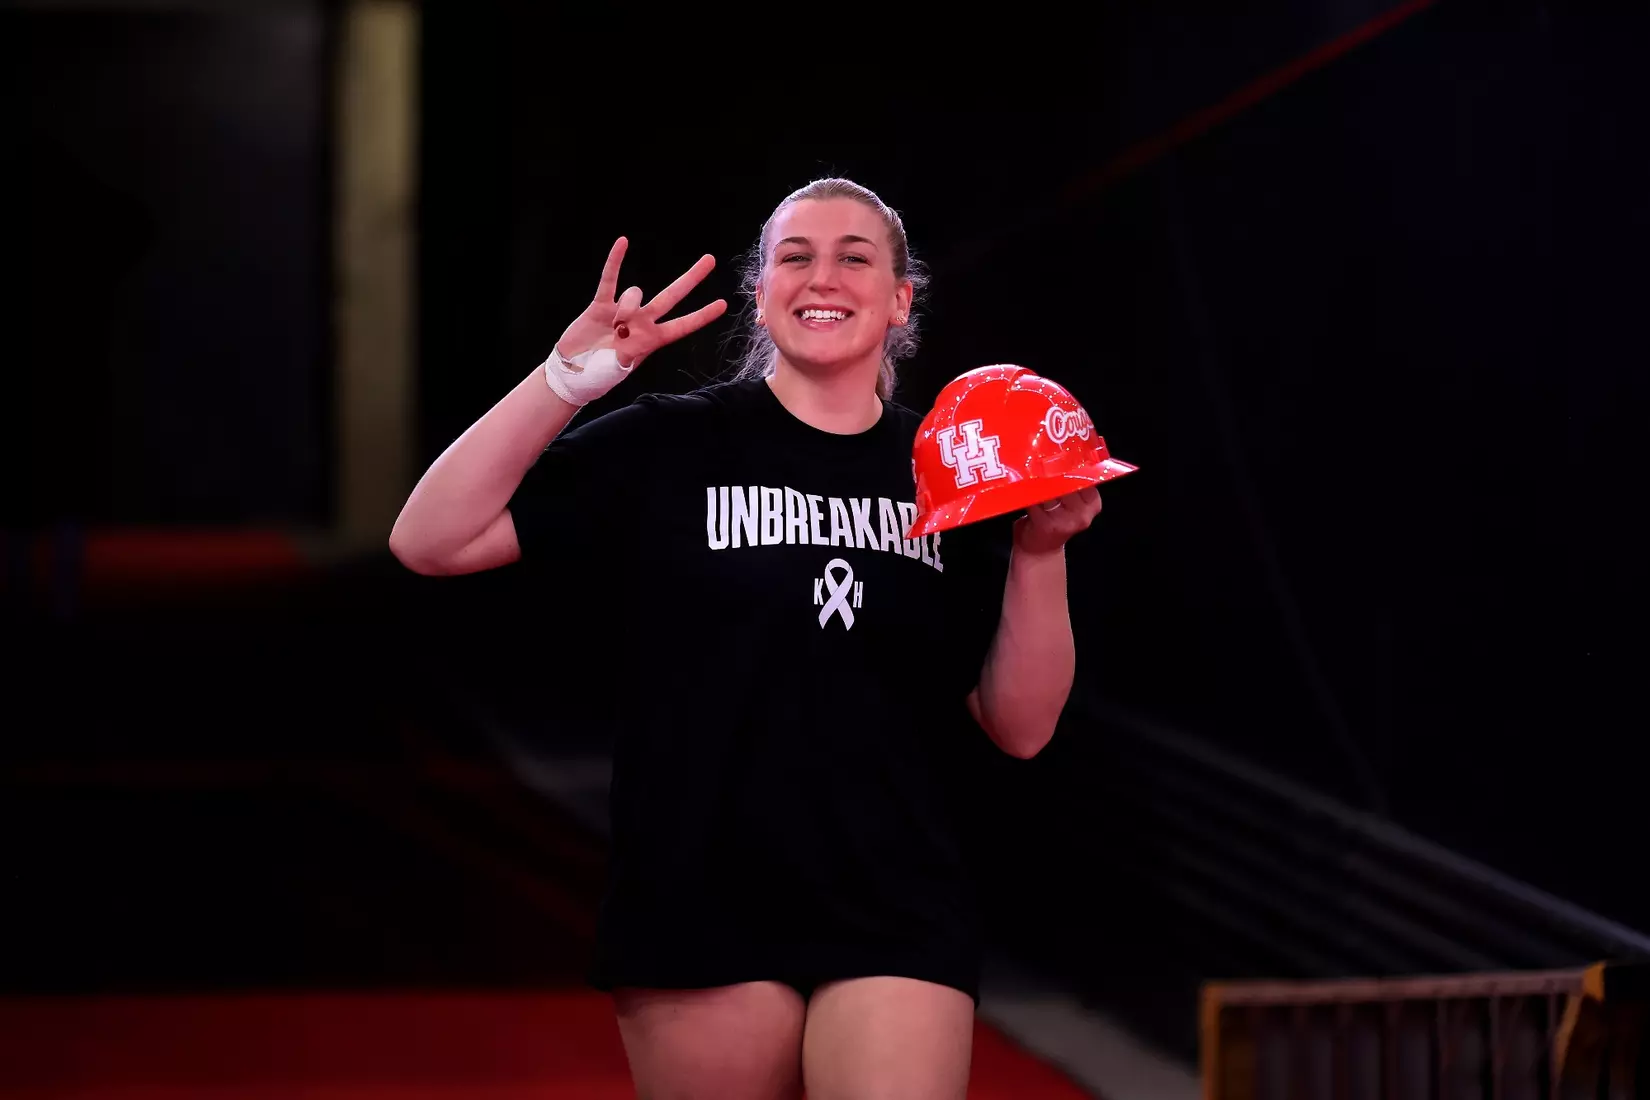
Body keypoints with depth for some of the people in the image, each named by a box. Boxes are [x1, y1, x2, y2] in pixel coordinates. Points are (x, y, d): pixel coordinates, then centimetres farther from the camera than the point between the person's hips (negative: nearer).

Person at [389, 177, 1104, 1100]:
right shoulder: (672, 448, 1)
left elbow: (1019, 728, 5)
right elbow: (431, 541, -6)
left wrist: (1039, 555, -9)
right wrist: (569, 380, -13)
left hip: (899, 920, 1)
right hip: (705, 910, -1)